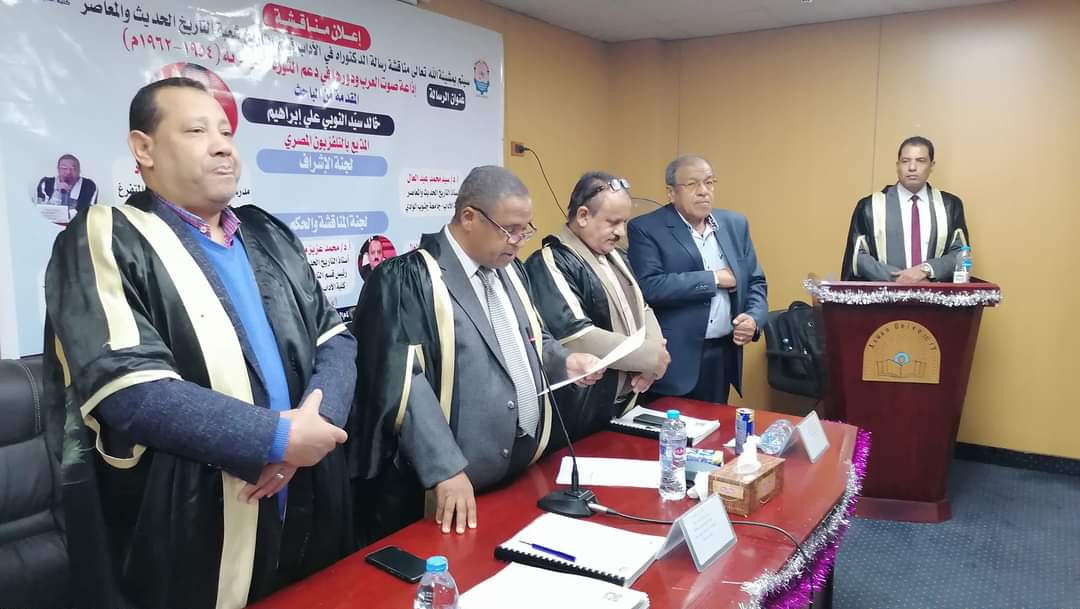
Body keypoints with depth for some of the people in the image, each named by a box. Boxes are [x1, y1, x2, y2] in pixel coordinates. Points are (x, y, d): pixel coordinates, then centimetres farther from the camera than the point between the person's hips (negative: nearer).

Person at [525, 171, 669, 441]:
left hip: (627, 402, 8)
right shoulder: (551, 264, -17)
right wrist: (649, 356, -19)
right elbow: (575, 336, -27)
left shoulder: (615, 257, 11)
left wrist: (655, 352, -6)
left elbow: (642, 309, 16)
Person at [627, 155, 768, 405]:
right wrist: (714, 279, -14)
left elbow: (756, 282, 14)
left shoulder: (735, 224, 9)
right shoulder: (646, 229, -8)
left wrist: (754, 318, -7)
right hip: (673, 359, -5)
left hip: (724, 354, 5)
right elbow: (649, 287, -21)